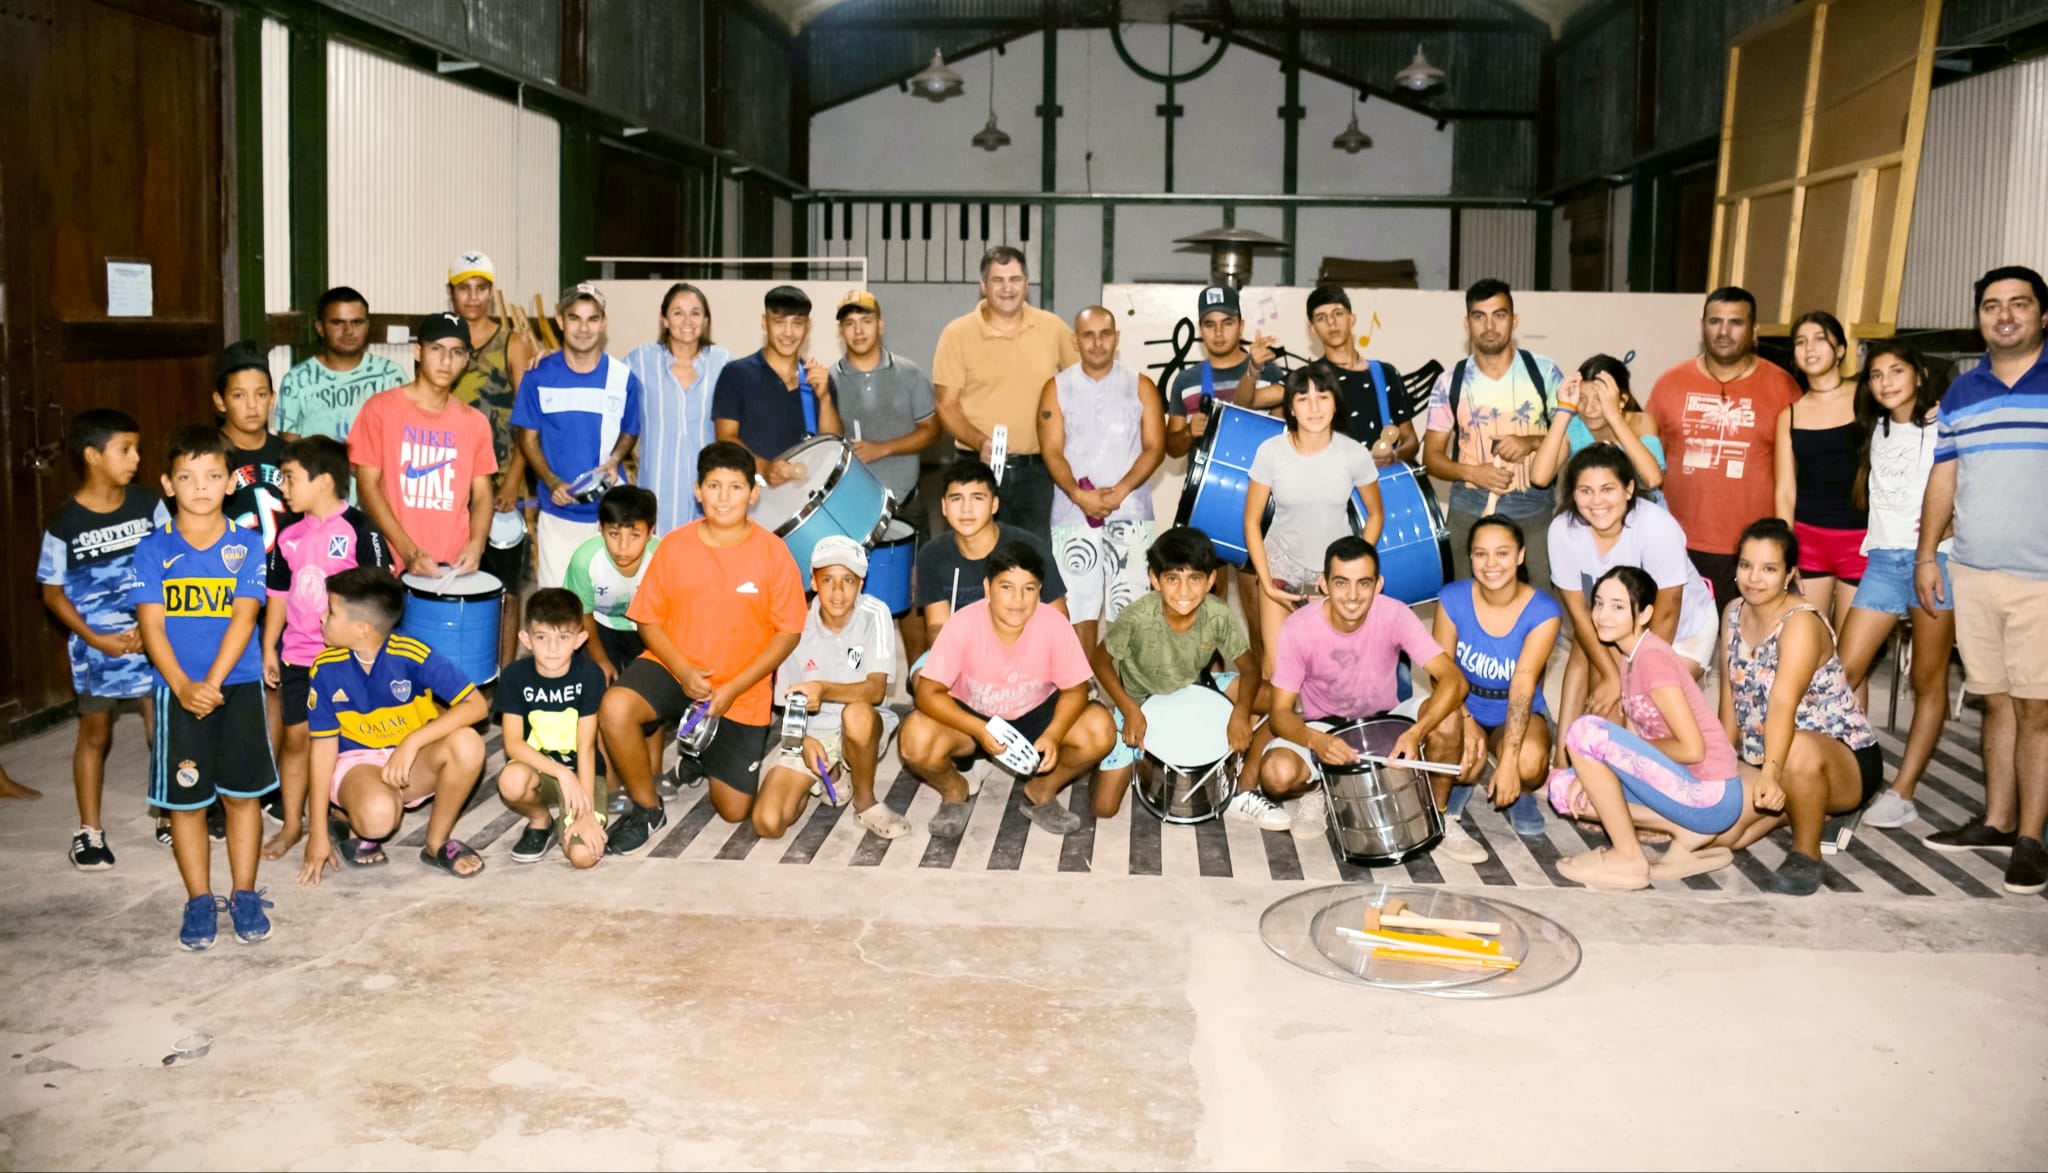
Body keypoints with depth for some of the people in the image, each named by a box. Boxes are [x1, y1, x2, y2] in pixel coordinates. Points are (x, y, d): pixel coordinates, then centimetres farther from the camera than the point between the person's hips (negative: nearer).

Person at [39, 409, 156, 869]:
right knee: (94, 734, 10)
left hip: (152, 636, 2)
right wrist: (96, 640, -12)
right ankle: (89, 830, 22)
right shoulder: (64, 523, -10)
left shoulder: (147, 504, -4)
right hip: (95, 646, -1)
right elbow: (53, 592, -3)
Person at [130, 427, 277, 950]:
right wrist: (183, 686, -18)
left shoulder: (247, 545, -1)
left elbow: (243, 617, -8)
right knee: (185, 799, 6)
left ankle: (244, 895, 19)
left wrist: (213, 682, -17)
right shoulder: (153, 549, -1)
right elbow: (151, 623, -6)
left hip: (239, 685, 0)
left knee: (243, 793, 6)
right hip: (177, 690, 0)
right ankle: (199, 901, 18)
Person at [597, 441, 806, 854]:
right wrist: (683, 671, -17)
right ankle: (647, 810, -7)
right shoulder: (674, 545, -6)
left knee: (734, 811, 1)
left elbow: (788, 632, -7)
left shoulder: (772, 551, -10)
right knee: (615, 708, -32)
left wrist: (732, 688, -15)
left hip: (743, 692, 0)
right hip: (673, 668, 1)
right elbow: (649, 619, 0)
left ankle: (707, 755, 36)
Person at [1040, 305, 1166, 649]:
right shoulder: (1057, 388, 8)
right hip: (1073, 517, 0)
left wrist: (1120, 491, -13)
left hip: (1130, 515, 0)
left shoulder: (1140, 386, 8)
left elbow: (1155, 447, 1)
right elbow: (1051, 452, 1)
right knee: (1079, 613, 1)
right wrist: (1078, 494, -16)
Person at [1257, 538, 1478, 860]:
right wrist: (1317, 740, -43)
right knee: (1277, 773, -33)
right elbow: (1280, 712, -20)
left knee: (1446, 715, -29)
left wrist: (1416, 732, -46)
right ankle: (1319, 788, 5)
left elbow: (1453, 679, -28)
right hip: (1321, 727, -1)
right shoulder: (1299, 628, -22)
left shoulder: (1394, 615, -21)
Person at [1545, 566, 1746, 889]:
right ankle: (1689, 835, 3)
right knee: (1563, 788, 8)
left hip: (1709, 797, -9)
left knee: (1585, 731, -21)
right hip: (1683, 785, 9)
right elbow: (1632, 731, 11)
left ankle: (1628, 857, -8)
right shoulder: (1627, 654, 10)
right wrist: (1596, 770, -5)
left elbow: (1693, 749, -20)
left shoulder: (1653, 658, -17)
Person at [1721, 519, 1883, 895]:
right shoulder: (1733, 614, 2)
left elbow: (1783, 703, -38)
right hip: (1766, 761, 8)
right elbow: (1730, 697, 6)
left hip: (1845, 761, -8)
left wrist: (1772, 771, -51)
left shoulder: (1801, 623, -21)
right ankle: (1806, 806, 19)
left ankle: (1806, 853, -16)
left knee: (1798, 750, -41)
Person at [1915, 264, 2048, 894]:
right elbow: (1943, 478, 15)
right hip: (1971, 572, 4)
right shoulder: (1961, 392, 12)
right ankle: (1996, 820, 21)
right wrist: (1926, 554, 10)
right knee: (1996, 701, 11)